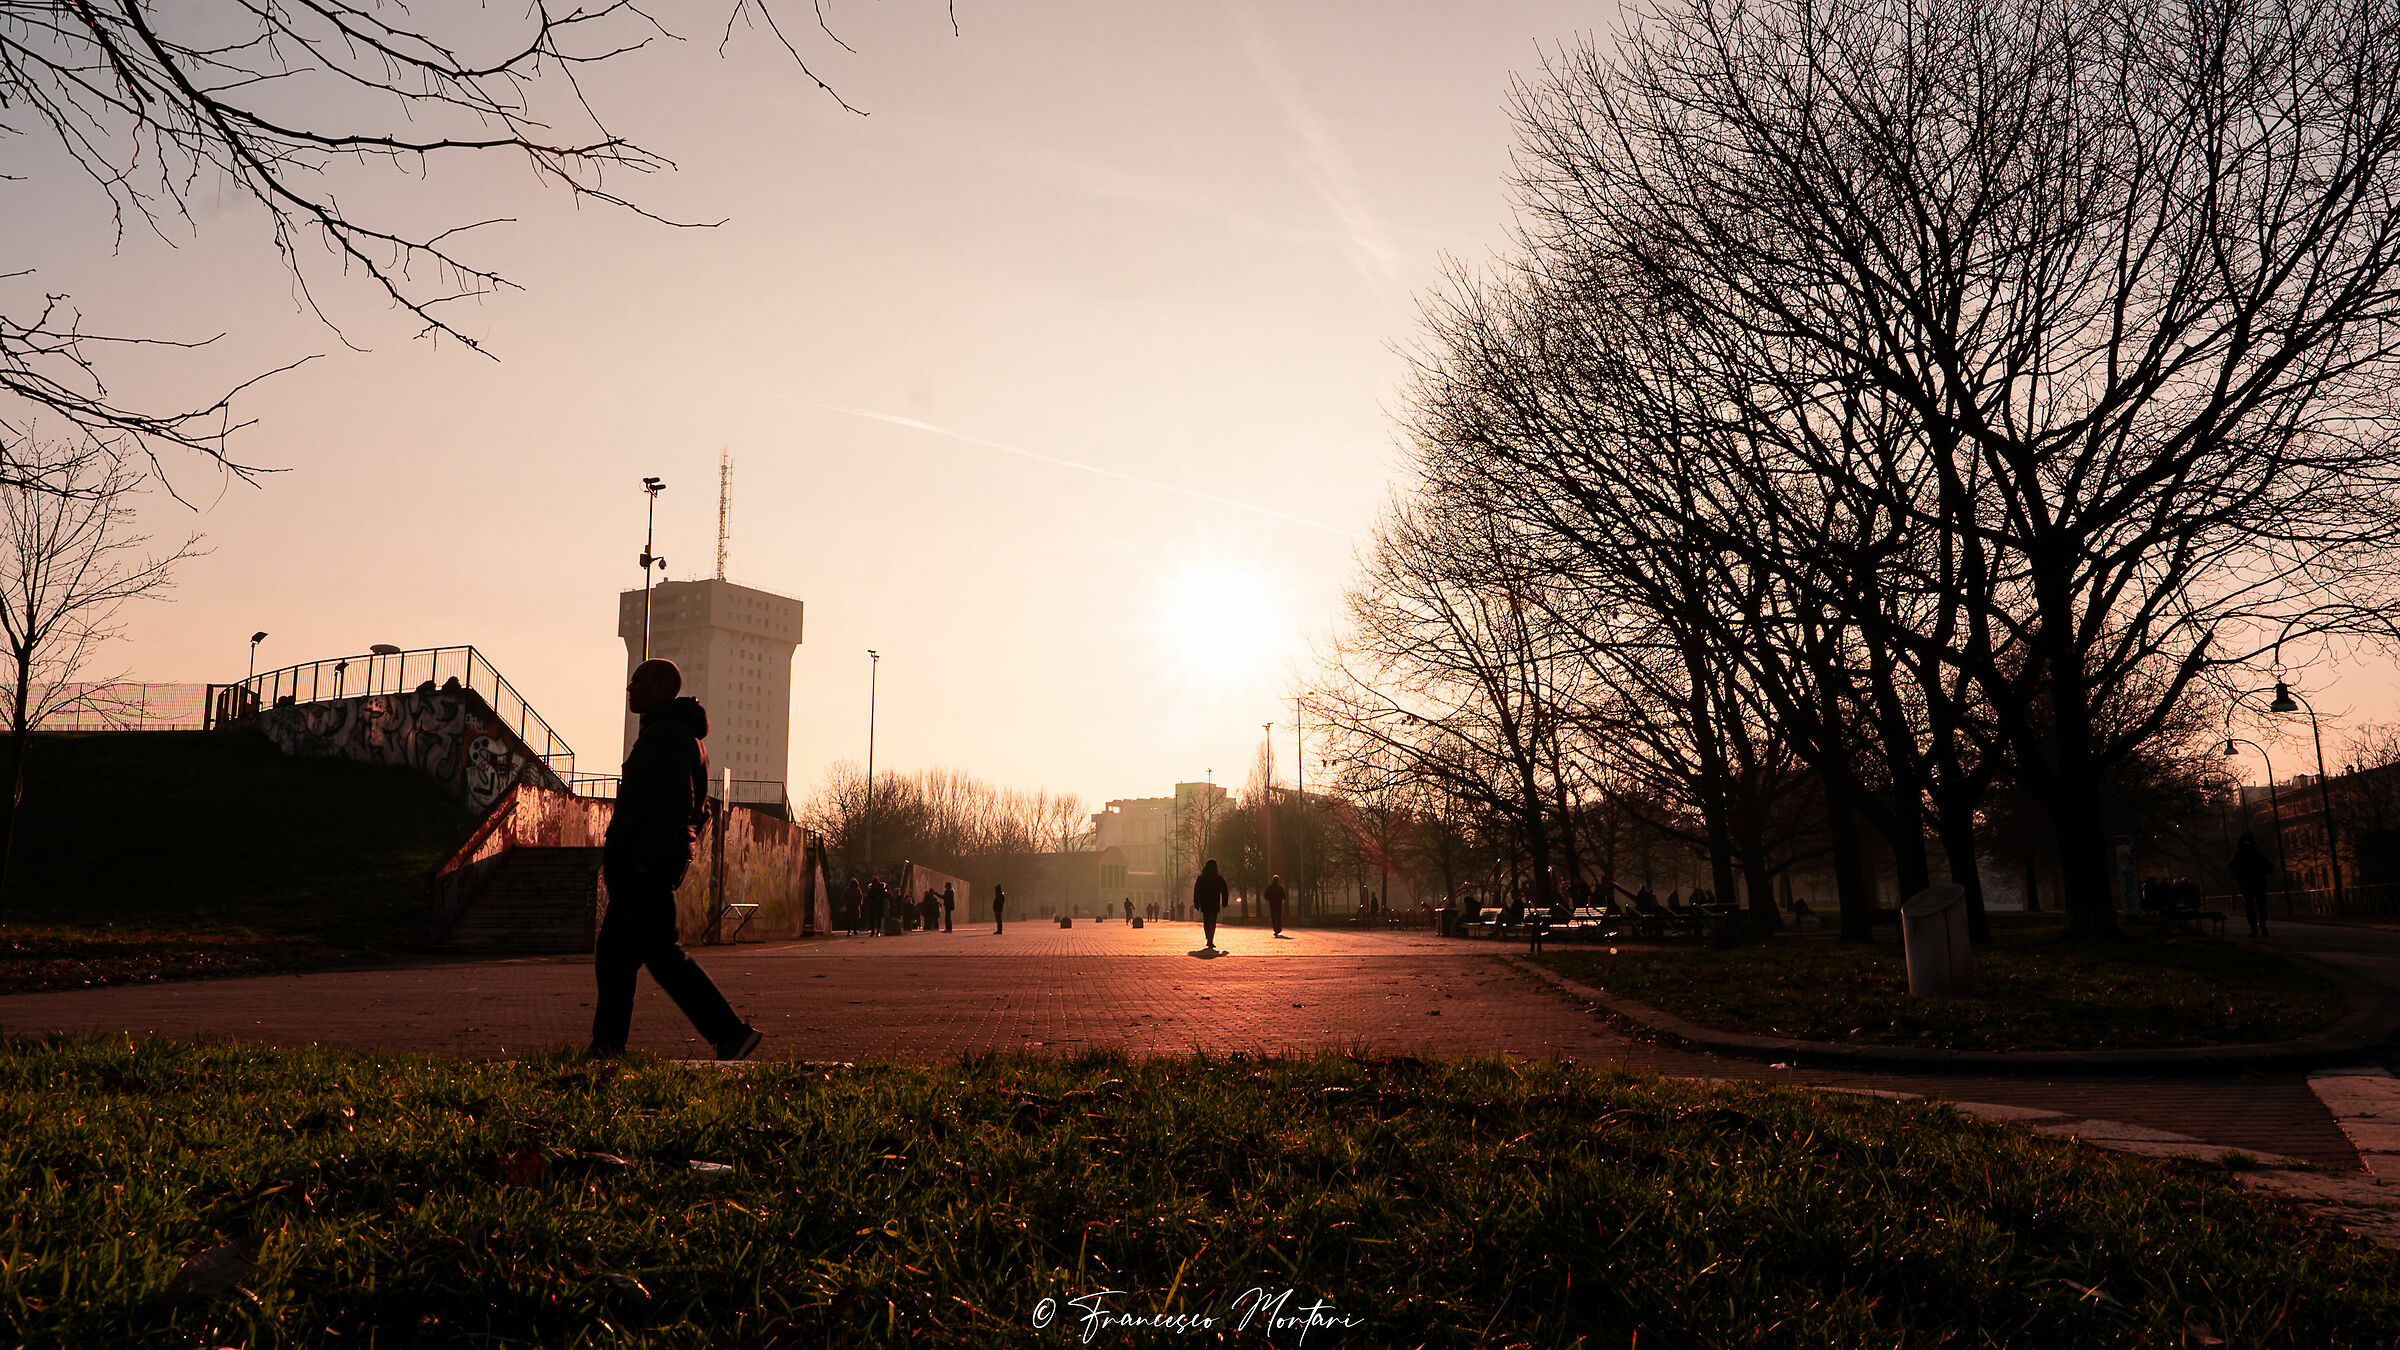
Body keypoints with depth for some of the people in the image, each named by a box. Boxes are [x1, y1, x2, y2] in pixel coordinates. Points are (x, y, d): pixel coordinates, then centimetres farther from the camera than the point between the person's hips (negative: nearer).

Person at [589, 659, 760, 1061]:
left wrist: (643, 856, -24)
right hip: (642, 866, 11)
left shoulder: (665, 735, -13)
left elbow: (674, 802, -25)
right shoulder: (684, 734, 20)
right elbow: (696, 807, 24)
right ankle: (607, 1047, 17)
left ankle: (730, 1033, -12)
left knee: (661, 953, -11)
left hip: (644, 866, -11)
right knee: (613, 953, 13)